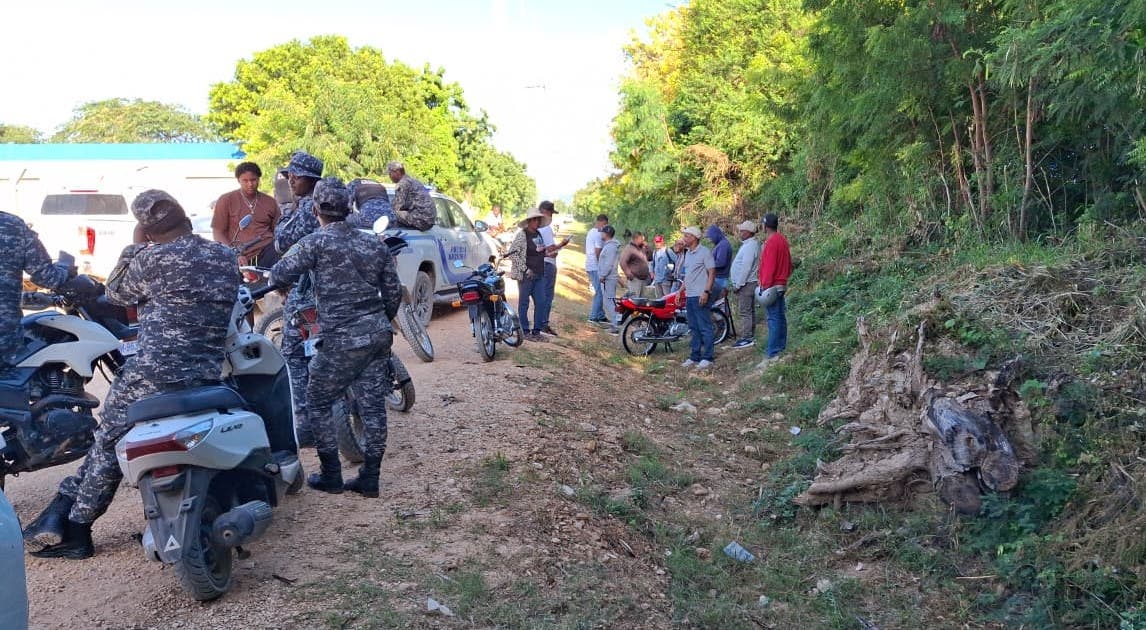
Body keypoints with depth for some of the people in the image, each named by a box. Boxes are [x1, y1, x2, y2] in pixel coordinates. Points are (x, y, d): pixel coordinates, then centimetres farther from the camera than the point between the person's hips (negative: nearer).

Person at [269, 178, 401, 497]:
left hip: (341, 340, -6)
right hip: (378, 334, 6)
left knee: (319, 402, 12)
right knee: (373, 405, 10)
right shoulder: (375, 243, 10)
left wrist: (275, 276, 16)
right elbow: (394, 292, 12)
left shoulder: (316, 242, -8)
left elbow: (279, 275, -8)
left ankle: (331, 476, 15)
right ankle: (369, 478, 16)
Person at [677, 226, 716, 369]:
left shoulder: (704, 252, -10)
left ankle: (707, 358, -2)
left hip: (700, 296, -9)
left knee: (704, 328, -6)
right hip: (689, 296, 9)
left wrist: (706, 291, -22)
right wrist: (680, 291, 17)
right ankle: (695, 357, 19)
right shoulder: (687, 253, 17)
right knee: (694, 328, 13)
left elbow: (712, 273, -14)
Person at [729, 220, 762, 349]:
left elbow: (746, 267, -23)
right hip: (750, 283, 11)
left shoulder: (750, 246, -19)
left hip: (745, 284, -11)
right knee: (750, 311, 15)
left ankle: (746, 338, -7)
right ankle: (751, 336, 21)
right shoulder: (753, 243, 15)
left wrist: (737, 285, -19)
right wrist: (736, 282, 18)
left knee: (744, 312, -9)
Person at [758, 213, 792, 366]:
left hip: (772, 285, -10)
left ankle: (771, 355, -13)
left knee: (773, 319, -11)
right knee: (780, 317, 14)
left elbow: (769, 267, -20)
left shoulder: (771, 242, -16)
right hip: (781, 283, 10)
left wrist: (765, 286, -19)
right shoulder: (782, 239, 13)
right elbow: (788, 262, 19)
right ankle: (781, 348, 21)